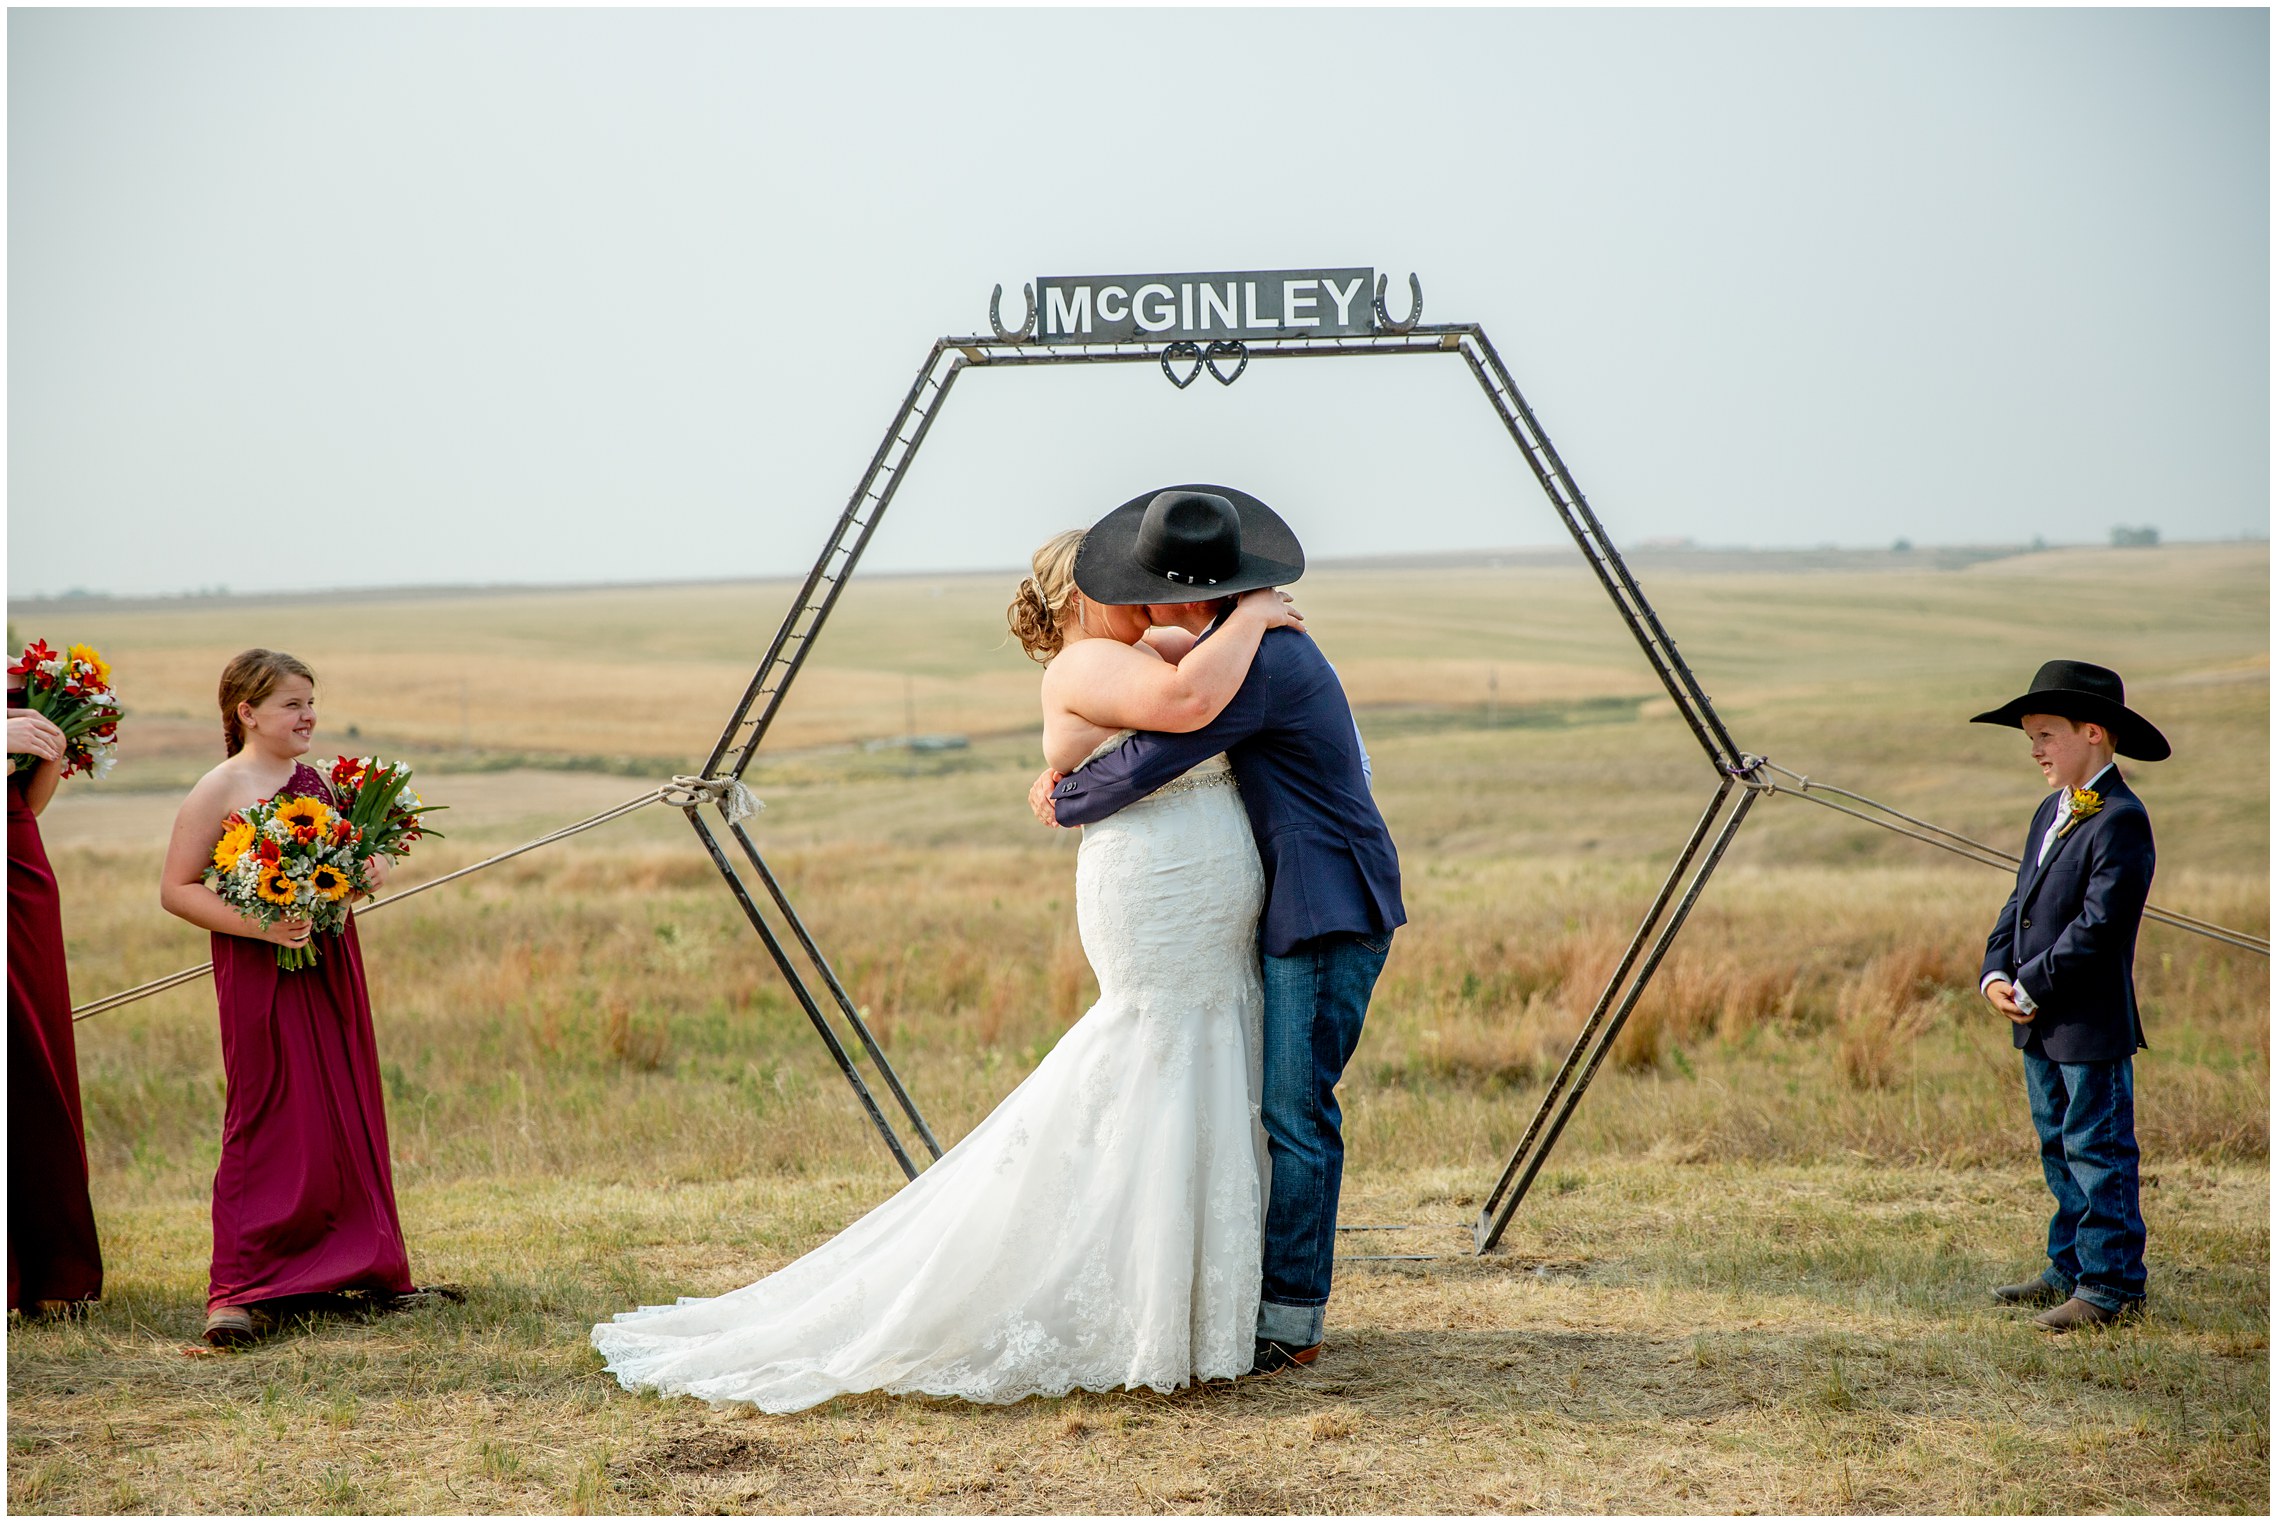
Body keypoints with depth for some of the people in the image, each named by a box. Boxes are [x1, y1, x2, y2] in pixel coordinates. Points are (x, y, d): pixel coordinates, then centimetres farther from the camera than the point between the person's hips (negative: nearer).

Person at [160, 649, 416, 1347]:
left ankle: (355, 1266, 23)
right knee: (270, 1125, -8)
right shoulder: (220, 790, -9)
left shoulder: (313, 779, 11)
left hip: (330, 967, 7)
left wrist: (367, 869, 0)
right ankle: (238, 1291, -4)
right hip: (260, 974, -7)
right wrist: (259, 927, -22)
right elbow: (176, 889, -10)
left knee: (346, 1118, 11)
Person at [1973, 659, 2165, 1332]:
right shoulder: (2051, 813, 14)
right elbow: (2021, 903, 17)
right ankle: (2072, 1268, 27)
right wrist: (1997, 974, 2)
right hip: (2041, 1023, 10)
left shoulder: (2120, 820, -16)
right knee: (2059, 1148, 17)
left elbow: (2099, 923, -22)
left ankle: (2113, 1284, 4)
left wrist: (2033, 986, -18)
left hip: (2092, 1024, -10)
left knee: (2098, 1150, -3)